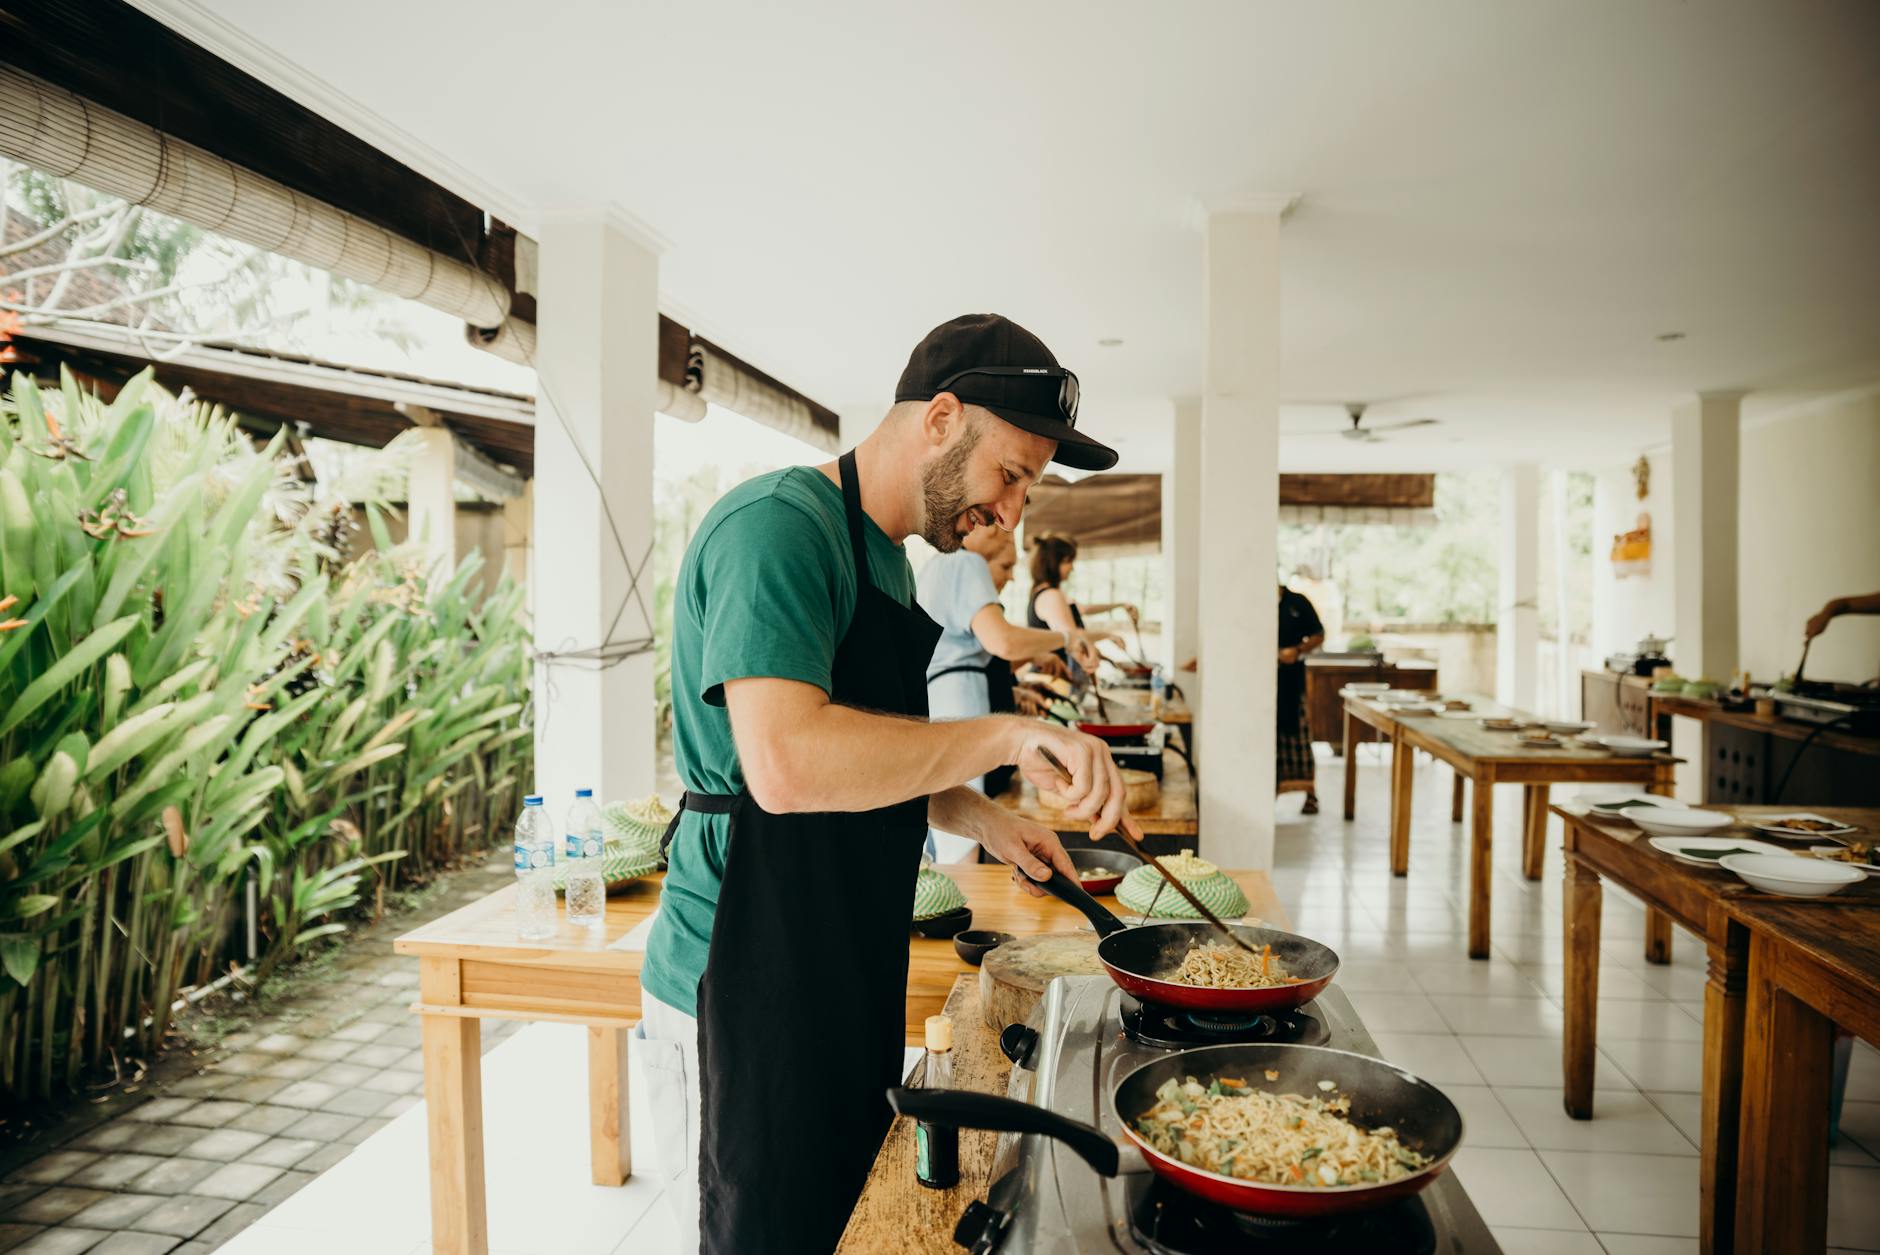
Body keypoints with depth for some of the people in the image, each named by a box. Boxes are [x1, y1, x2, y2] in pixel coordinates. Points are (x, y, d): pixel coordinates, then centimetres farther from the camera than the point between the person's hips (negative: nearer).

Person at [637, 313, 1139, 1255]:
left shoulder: (886, 558, 12)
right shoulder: (779, 525, -19)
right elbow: (788, 764, -32)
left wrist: (975, 815, 7)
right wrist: (1002, 735, -28)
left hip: (844, 987, 9)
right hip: (744, 999, -9)